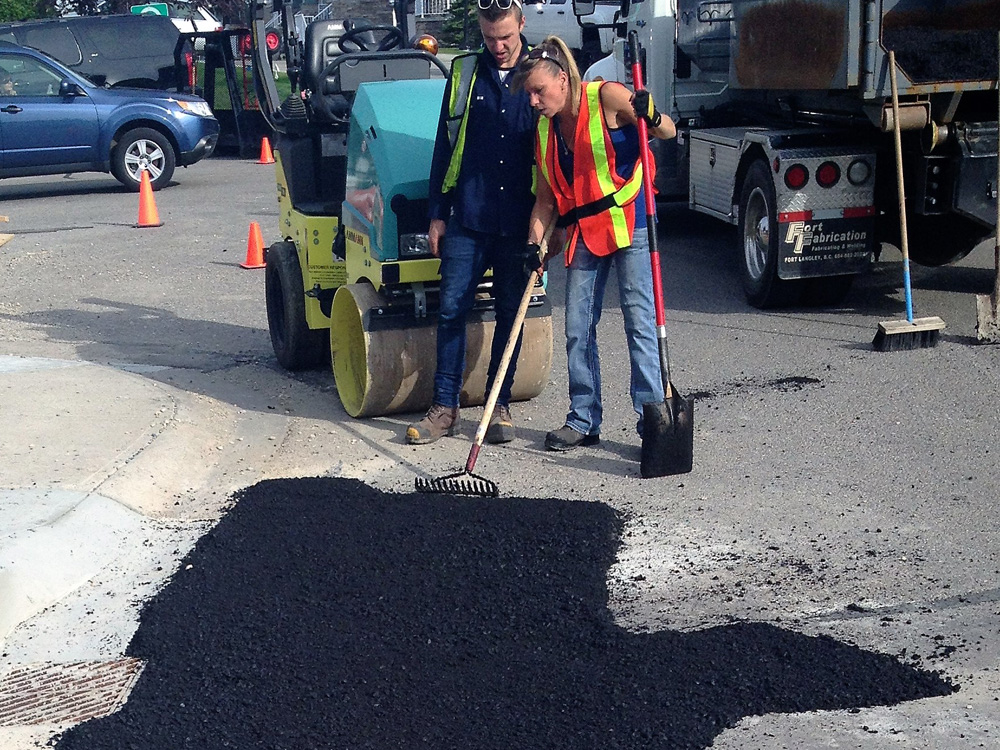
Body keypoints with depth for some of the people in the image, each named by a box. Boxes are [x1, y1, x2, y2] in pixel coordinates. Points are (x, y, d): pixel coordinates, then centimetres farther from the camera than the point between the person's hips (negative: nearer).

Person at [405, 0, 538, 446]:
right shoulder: (464, 74, 6)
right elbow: (445, 147, 9)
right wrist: (438, 215, 5)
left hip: (520, 223, -1)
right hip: (467, 220, 1)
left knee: (511, 314, 7)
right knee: (451, 309, -1)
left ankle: (499, 406, 18)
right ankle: (445, 407, 8)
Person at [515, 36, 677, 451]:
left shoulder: (606, 97, -9)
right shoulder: (545, 128, 9)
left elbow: (669, 132, -6)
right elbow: (546, 198, 11)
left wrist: (650, 117, -28)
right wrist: (535, 242, -2)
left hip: (629, 223, -6)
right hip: (583, 231, 6)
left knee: (640, 321, -6)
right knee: (577, 328, 6)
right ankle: (583, 421, 17)